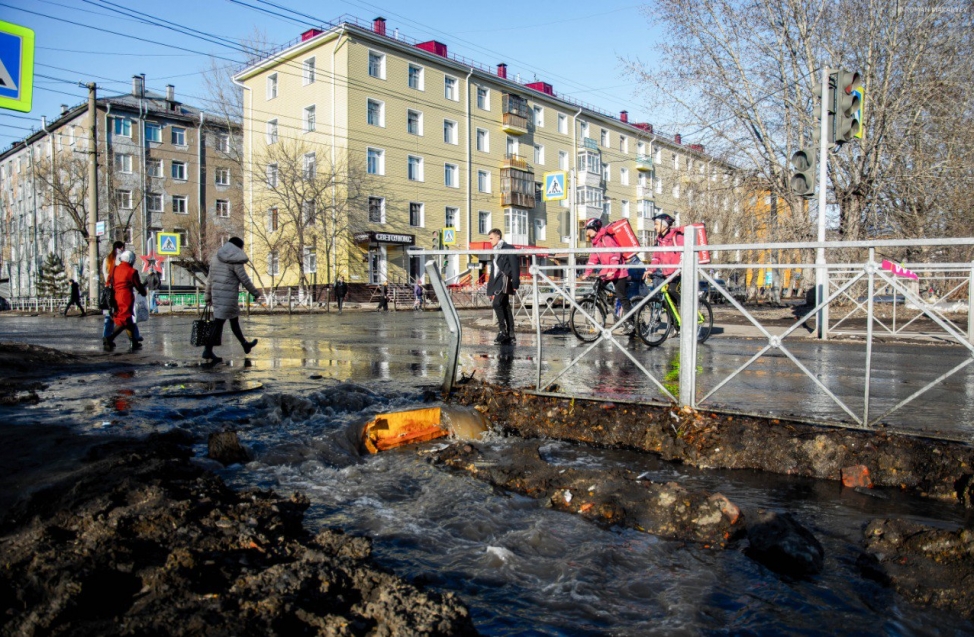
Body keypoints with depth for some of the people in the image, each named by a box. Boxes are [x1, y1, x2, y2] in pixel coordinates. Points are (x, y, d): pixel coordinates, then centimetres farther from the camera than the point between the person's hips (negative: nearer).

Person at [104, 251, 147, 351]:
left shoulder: (114, 269, 10)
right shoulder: (132, 271, -6)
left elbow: (110, 283, 14)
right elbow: (138, 286, 0)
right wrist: (143, 292, 20)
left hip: (116, 297, 7)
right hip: (126, 298, -7)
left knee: (129, 321, 16)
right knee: (124, 321, -6)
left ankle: (134, 342, 21)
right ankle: (109, 338, -23)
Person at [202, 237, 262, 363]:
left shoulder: (215, 258, 13)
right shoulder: (235, 261, -10)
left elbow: (210, 279, 15)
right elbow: (245, 280, -9)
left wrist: (208, 296, 21)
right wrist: (255, 293, 2)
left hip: (216, 293, 8)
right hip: (228, 295, -8)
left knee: (234, 320, 19)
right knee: (219, 322, -5)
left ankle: (245, 345, 32)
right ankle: (208, 350, -4)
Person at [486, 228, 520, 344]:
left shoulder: (508, 248, -2)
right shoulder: (496, 251, 23)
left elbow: (515, 266, -10)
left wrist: (515, 283, -17)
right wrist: (490, 287, 19)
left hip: (504, 281, -9)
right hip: (497, 282, 9)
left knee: (496, 303, -22)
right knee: (505, 307, 6)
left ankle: (502, 331, -20)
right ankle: (510, 335, 6)